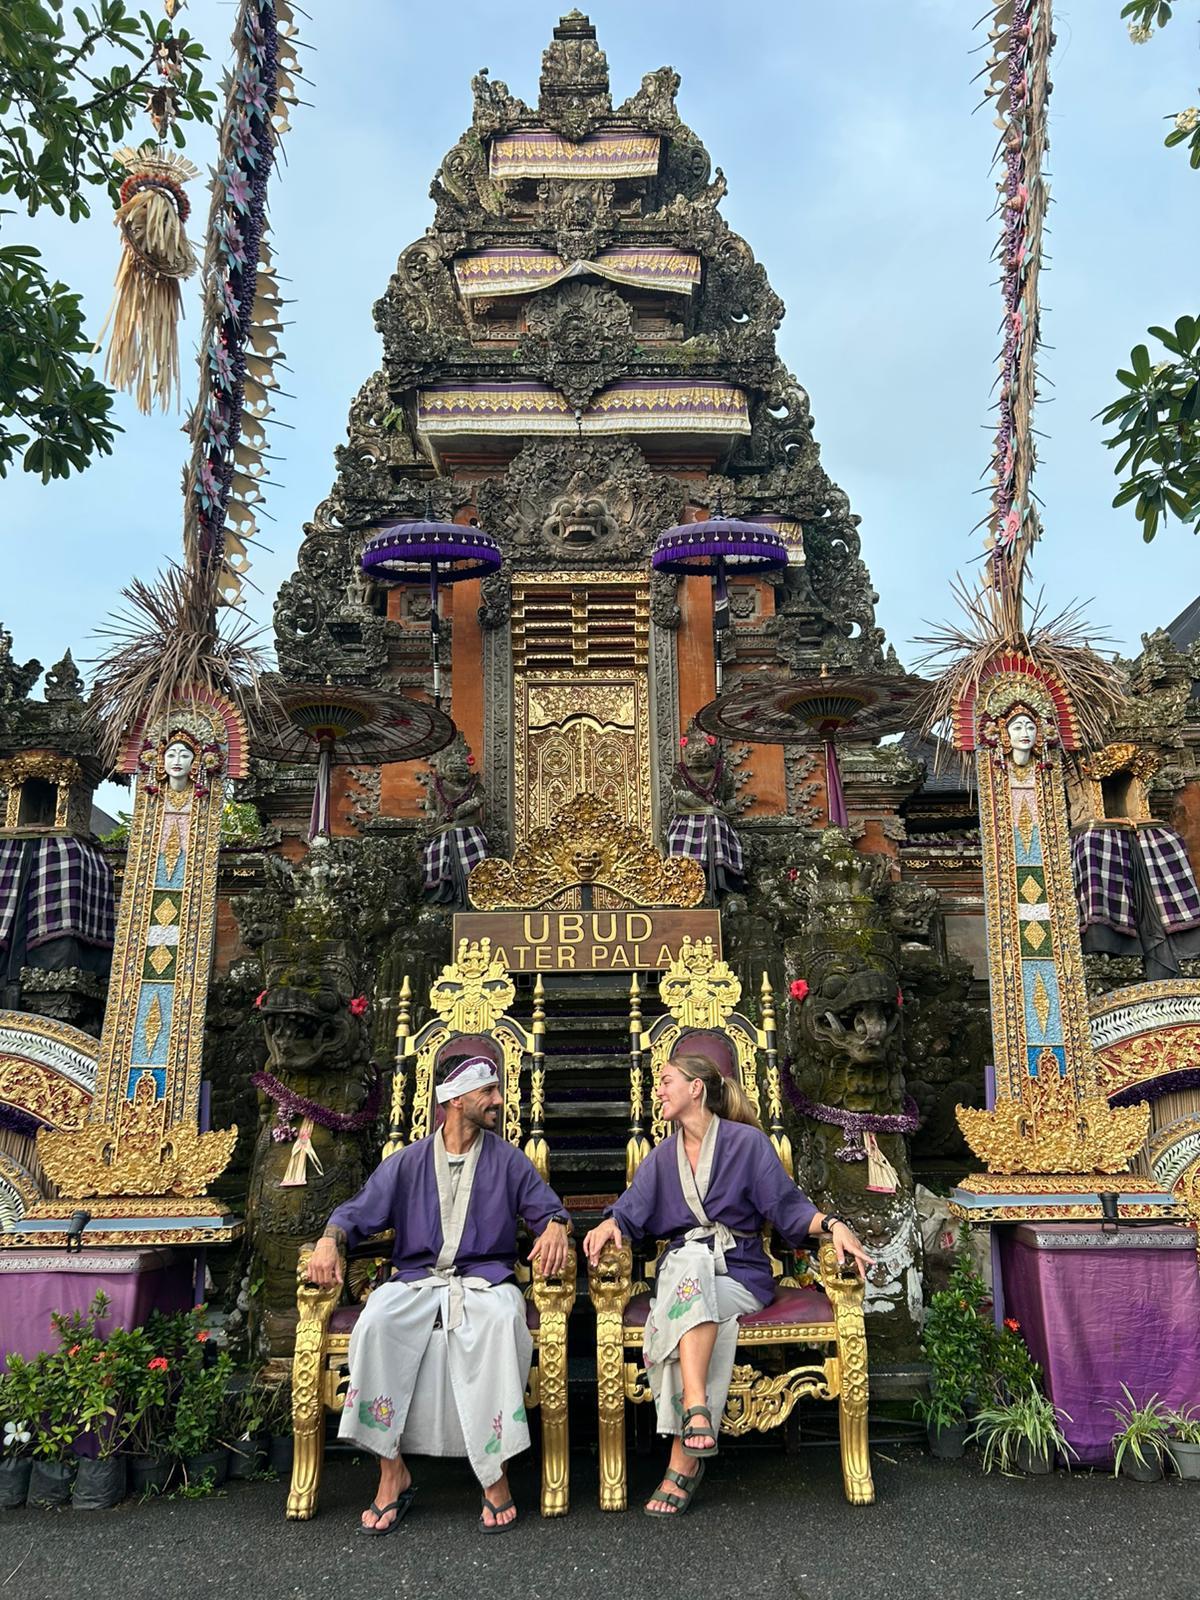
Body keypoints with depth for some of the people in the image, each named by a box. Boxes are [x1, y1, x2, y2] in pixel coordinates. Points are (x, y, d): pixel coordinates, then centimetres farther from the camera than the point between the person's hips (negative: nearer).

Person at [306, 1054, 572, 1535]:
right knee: (375, 1320, -31)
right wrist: (330, 1240, -13)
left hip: (484, 1279, -1)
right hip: (417, 1280, 1)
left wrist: (554, 1227, -15)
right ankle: (392, 1473, -18)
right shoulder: (406, 1163, 13)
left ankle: (496, 1474, -26)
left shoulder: (508, 1161, 13)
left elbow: (545, 1206, 10)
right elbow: (358, 1212, 8)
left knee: (501, 1317, -36)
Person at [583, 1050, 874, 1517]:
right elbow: (631, 1211, 8)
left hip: (740, 1273, -2)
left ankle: (684, 1457, -33)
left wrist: (832, 1224, -20)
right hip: (682, 1265, 3)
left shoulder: (747, 1141, 3)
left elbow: (788, 1206, -1)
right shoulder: (662, 1156, 17)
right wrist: (609, 1225, -15)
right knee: (692, 1257, -35)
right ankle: (696, 1406, -48)